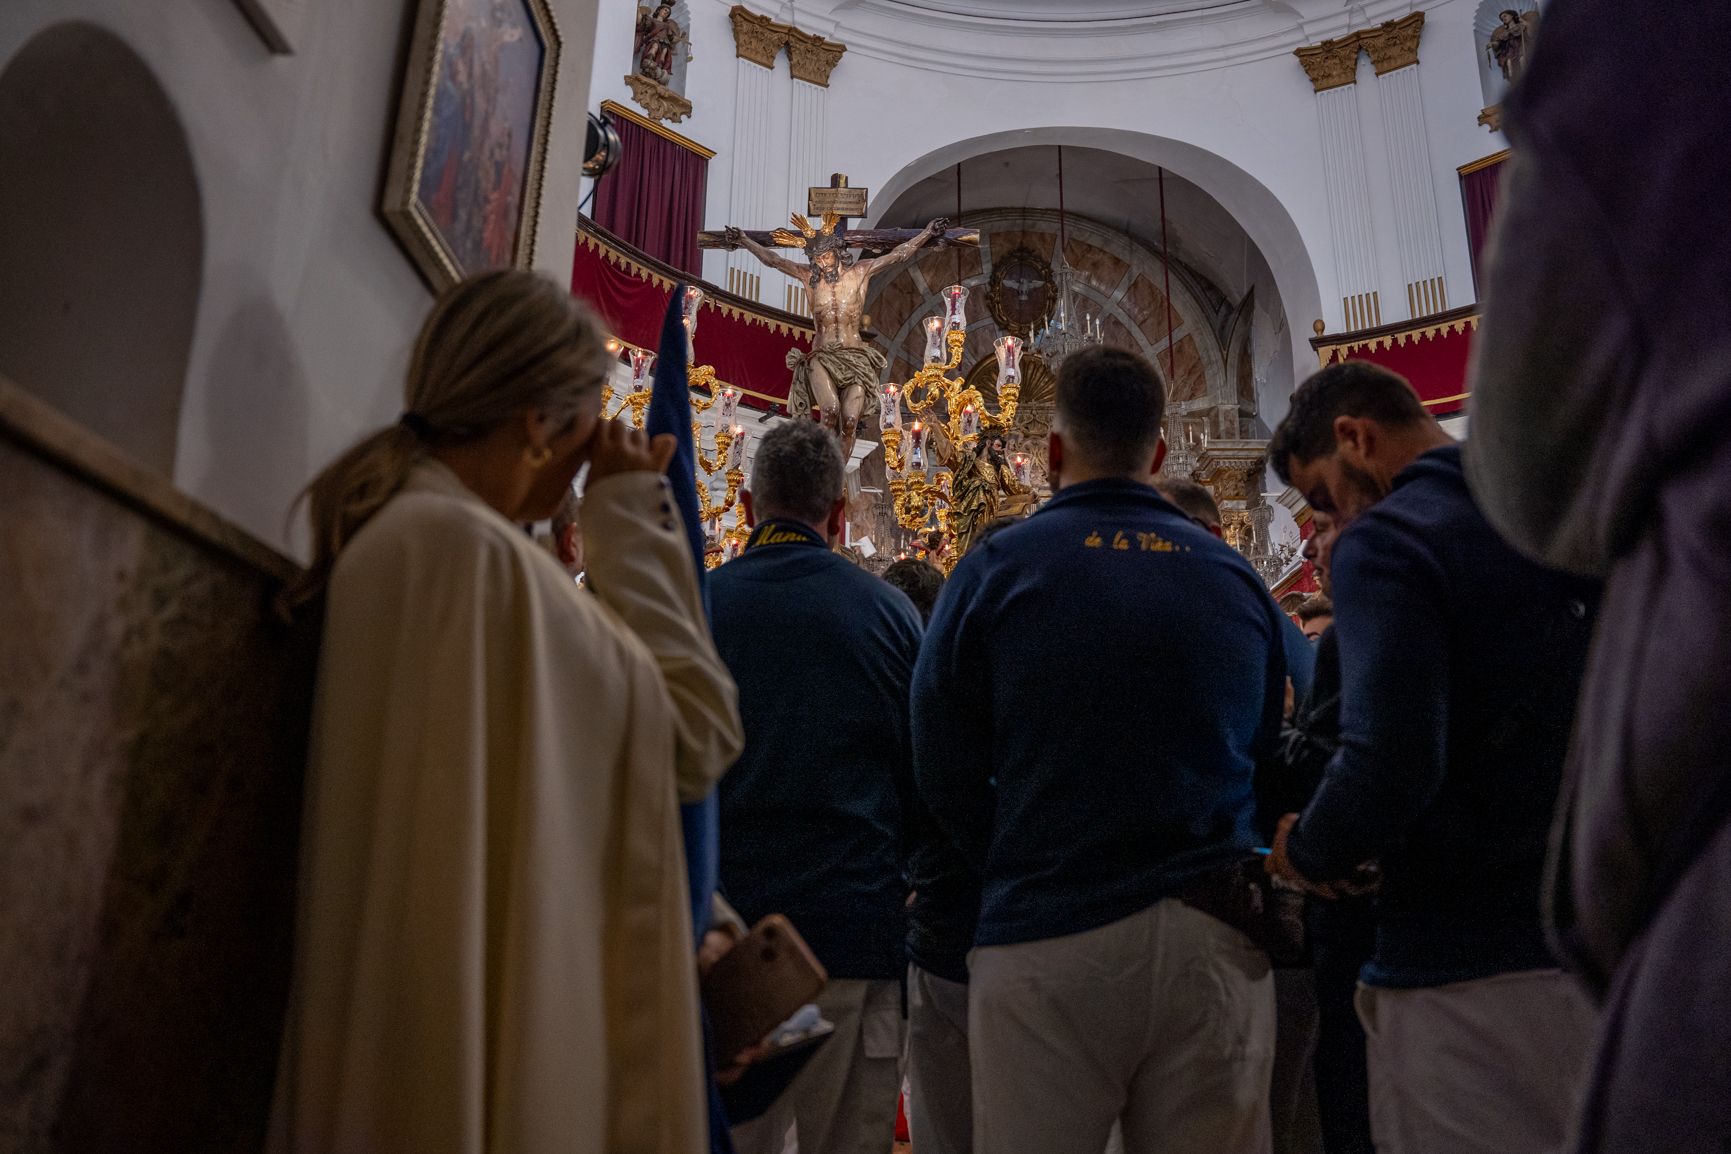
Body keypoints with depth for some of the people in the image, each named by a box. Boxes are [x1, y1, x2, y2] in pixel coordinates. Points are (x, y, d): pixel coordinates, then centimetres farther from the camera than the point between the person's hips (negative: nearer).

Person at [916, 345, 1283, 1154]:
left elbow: (944, 775, -5)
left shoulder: (996, 569, -4)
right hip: (1212, 939, 3)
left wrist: (1025, 875, 8)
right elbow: (1264, 755, 10)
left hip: (1045, 937, -3)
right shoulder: (1237, 578, 5)